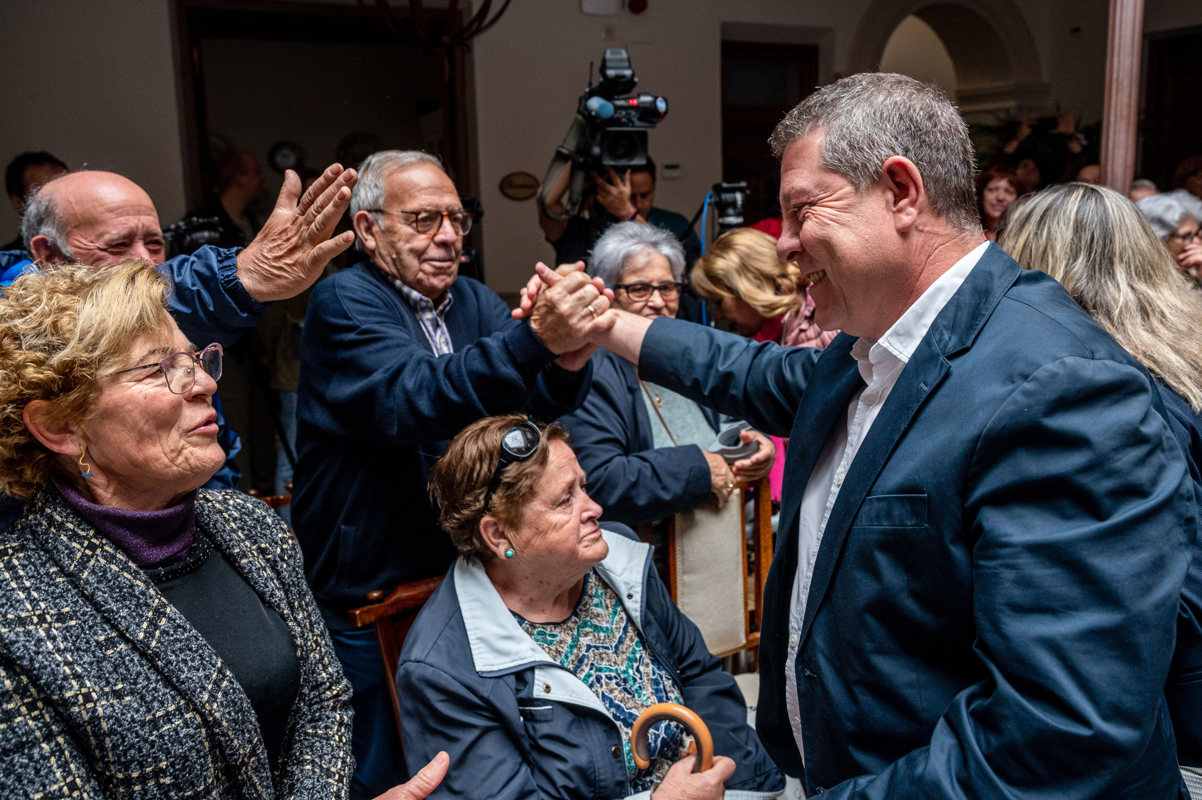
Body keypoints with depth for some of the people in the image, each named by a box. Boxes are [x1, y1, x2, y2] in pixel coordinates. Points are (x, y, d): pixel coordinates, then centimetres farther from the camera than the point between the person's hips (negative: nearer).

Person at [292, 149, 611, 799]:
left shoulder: (475, 301, 6)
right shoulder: (343, 302, -13)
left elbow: (535, 405, -7)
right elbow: (415, 399, -31)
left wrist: (568, 359, -31)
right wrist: (536, 338, -44)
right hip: (367, 597, -5)